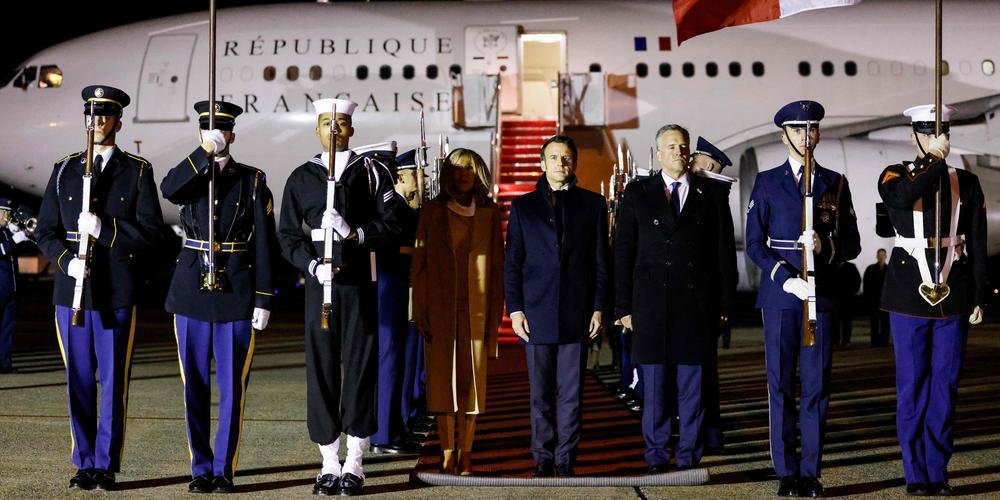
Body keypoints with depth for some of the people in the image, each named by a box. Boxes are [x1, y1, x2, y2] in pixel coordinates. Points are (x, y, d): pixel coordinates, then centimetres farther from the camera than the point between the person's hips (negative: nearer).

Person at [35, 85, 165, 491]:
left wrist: (105, 229, -16)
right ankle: (84, 463, 16)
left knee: (113, 382, 0)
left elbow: (151, 232, -3)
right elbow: (45, 231, 9)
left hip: (118, 293, -2)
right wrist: (67, 260, -9)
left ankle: (106, 465, 8)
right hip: (72, 290, 2)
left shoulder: (138, 171, 3)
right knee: (79, 380, 6)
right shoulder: (64, 170, 11)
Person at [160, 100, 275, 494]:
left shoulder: (253, 181, 4)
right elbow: (168, 190, -18)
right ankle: (201, 469, 15)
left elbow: (264, 244, 0)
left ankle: (224, 469, 11)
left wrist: (264, 299, -6)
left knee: (233, 387, 2)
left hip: (237, 297, -1)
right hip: (191, 295, 2)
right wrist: (204, 153, -26)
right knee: (194, 387, 5)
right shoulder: (189, 176, 8)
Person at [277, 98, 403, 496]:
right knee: (320, 369, 1)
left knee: (360, 366, 0)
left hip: (360, 284, -1)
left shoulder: (372, 172, 6)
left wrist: (354, 232, -15)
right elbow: (288, 235, 7)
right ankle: (330, 463, 11)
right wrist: (312, 265, -10)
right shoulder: (302, 178, 9)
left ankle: (355, 463, 8)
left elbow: (392, 227, 1)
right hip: (319, 285, 1)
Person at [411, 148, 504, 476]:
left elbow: (497, 266, 6)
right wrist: (420, 312, -1)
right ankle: (447, 453, 4)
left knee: (472, 378, 0)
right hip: (440, 309, 0)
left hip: (476, 309, 0)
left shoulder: (490, 213, 7)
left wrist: (495, 315, 0)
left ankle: (465, 453, 6)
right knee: (443, 378, -1)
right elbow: (419, 264, 5)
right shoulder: (432, 211, 6)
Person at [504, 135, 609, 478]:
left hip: (577, 315, 0)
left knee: (571, 394, 2)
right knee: (541, 394, 5)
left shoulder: (592, 204, 9)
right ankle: (543, 459, 12)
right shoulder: (523, 206, 9)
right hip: (537, 314, 0)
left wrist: (599, 308, 1)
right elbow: (512, 263, 7)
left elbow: (601, 261, 8)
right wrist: (514, 309, -1)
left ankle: (565, 460, 9)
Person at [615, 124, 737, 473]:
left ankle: (688, 454, 11)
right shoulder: (637, 193, 8)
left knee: (692, 383, 3)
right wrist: (624, 306, 0)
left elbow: (724, 252, 8)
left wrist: (724, 303, 2)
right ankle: (656, 454, 12)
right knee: (654, 384, 3)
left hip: (697, 304, 0)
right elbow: (623, 253, 6)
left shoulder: (710, 195, 9)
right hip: (651, 303, 0)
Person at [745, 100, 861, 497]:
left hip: (821, 296, 1)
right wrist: (787, 279, -11)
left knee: (817, 385, 1)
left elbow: (851, 244, 10)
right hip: (779, 296, -1)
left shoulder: (835, 184, 10)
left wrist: (824, 247, -12)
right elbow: (754, 244, 2)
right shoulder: (767, 182, 6)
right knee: (781, 385, 1)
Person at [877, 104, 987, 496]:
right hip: (910, 294, -2)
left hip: (954, 296, 2)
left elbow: (978, 244, 7)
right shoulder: (895, 176, 2)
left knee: (945, 384, 5)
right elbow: (904, 197, -24)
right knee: (912, 385, 2)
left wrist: (979, 298, 3)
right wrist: (936, 164, -19)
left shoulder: (966, 183, 9)